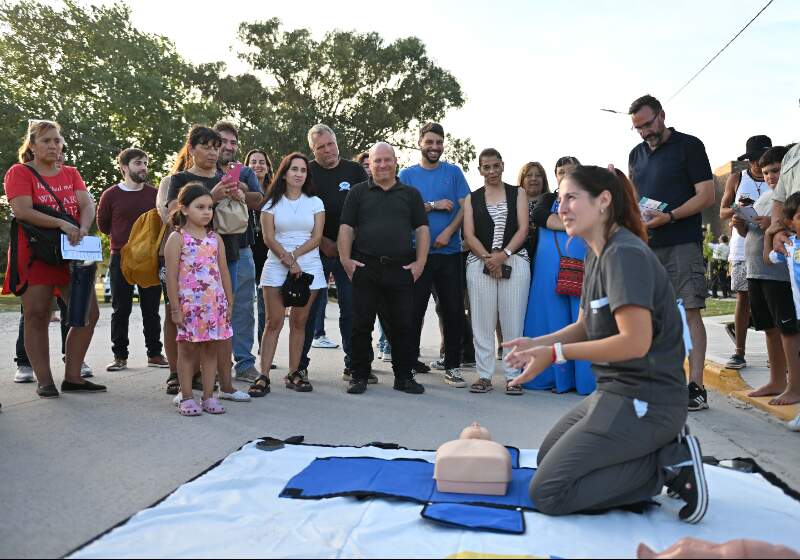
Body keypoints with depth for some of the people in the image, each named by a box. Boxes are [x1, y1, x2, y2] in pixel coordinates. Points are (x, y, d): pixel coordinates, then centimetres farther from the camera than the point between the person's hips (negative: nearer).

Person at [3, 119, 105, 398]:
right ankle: (44, 381, 7)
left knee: (89, 314, 1)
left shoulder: (71, 173, 14)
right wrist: (62, 223, -23)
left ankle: (72, 377, 11)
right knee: (37, 318, -2)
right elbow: (22, 211, -14)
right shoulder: (19, 172, 0)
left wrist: (82, 229, -19)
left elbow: (88, 205, 1)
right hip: (34, 254, -5)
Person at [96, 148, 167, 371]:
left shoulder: (154, 193, 4)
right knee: (121, 309, 5)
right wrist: (123, 239, 10)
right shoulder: (110, 195, -1)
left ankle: (155, 354, 16)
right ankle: (120, 356, 14)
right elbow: (103, 226, 10)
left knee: (151, 309, 6)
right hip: (121, 258, -1)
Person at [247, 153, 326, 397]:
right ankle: (263, 376, -3)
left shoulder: (315, 203, 11)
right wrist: (288, 262, -12)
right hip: (276, 267, -1)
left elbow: (317, 237, 1)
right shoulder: (272, 203, 9)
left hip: (308, 267, 1)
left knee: (299, 322, 3)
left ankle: (294, 373, 11)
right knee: (274, 322, -5)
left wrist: (293, 255, -11)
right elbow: (268, 238, -1)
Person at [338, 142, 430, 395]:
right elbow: (346, 228, 5)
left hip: (402, 269, 1)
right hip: (365, 268, -1)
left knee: (403, 325, 4)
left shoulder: (411, 194, 15)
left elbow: (422, 229, 10)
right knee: (361, 324, 3)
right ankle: (359, 376, 14)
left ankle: (404, 376, 16)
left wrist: (420, 262, -1)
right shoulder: (358, 192, 12)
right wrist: (345, 259, -6)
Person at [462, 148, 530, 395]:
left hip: (514, 261, -1)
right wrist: (488, 258, -11)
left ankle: (513, 376, 4)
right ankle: (484, 376, 6)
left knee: (513, 321, -3)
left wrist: (504, 254, -13)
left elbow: (523, 229, 1)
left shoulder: (518, 194, 11)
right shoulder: (471, 199, 13)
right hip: (480, 262, 1)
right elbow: (469, 234, 3)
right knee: (482, 321, 0)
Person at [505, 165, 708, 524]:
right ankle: (661, 448, 11)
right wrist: (538, 343, -2)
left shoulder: (625, 254, -19)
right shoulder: (597, 255, 11)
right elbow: (585, 327, 15)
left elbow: (635, 342, -27)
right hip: (615, 391, 10)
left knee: (547, 492, -9)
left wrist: (555, 353, -23)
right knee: (546, 458, 20)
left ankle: (667, 463, -3)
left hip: (644, 400, -10)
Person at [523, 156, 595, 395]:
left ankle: (587, 377, -1)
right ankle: (558, 377, 8)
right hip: (549, 268, 1)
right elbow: (537, 215, -3)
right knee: (553, 320, 1)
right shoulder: (548, 199, 19)